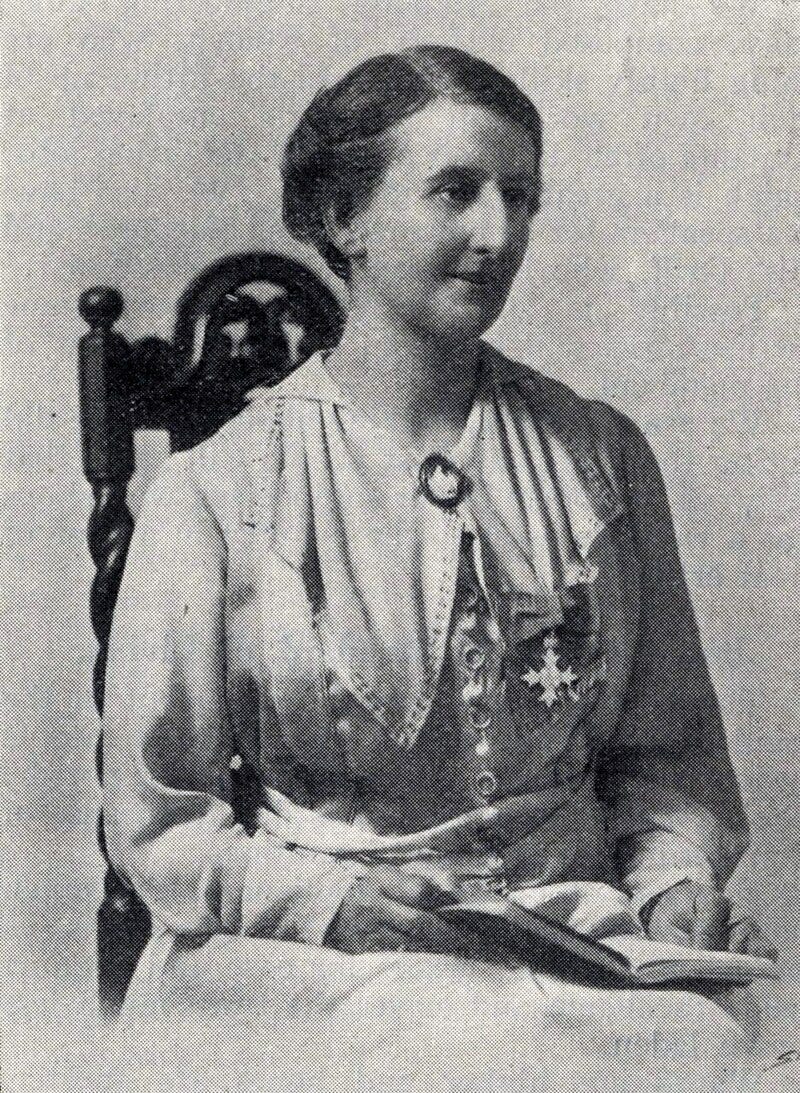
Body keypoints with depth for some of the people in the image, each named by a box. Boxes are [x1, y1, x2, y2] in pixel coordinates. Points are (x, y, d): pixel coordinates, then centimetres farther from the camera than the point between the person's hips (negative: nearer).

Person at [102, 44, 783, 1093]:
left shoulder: (603, 457, 9)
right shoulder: (217, 491, -1)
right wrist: (330, 899, -16)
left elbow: (665, 750, 15)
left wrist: (677, 877, -5)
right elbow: (159, 818, 1)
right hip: (312, 957, -3)